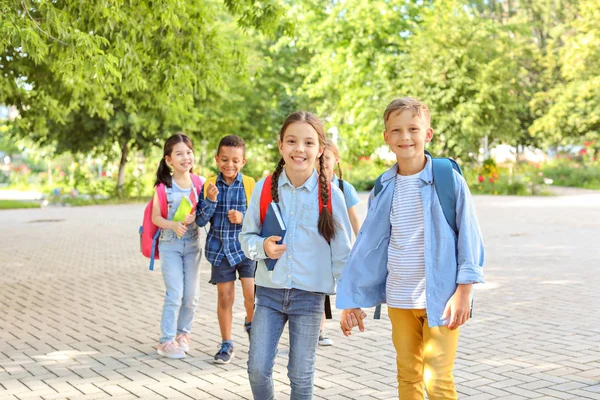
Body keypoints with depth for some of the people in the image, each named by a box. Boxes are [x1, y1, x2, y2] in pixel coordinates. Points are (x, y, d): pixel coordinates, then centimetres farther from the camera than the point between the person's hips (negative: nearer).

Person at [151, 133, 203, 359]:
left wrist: (195, 217, -19)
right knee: (175, 294, -7)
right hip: (170, 244, -3)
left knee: (191, 295, 7)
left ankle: (183, 333, 26)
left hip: (192, 243, 3)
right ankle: (167, 341, 2)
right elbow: (156, 217, -7)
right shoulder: (164, 186, -8)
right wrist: (174, 225, -24)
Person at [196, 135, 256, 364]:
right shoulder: (209, 185, -2)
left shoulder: (250, 185, -7)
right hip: (220, 248, 1)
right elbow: (201, 220, -4)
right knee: (225, 298, 8)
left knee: (252, 294, -8)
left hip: (246, 247, -1)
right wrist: (211, 200, -19)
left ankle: (251, 324, 25)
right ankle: (226, 344, 22)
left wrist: (243, 218, -20)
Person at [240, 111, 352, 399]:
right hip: (269, 291, 1)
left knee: (301, 375, 9)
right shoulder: (264, 188, -3)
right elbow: (246, 235, 6)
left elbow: (342, 251, 0)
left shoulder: (330, 194, -7)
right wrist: (262, 247, -16)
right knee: (258, 368, 0)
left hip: (310, 296, -1)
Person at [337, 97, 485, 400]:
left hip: (439, 298, -4)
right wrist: (350, 301, 8)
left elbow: (469, 236, -5)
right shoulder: (384, 188, 3)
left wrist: (463, 292, -10)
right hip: (399, 299, 4)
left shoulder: (448, 180, -8)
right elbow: (367, 245, 8)